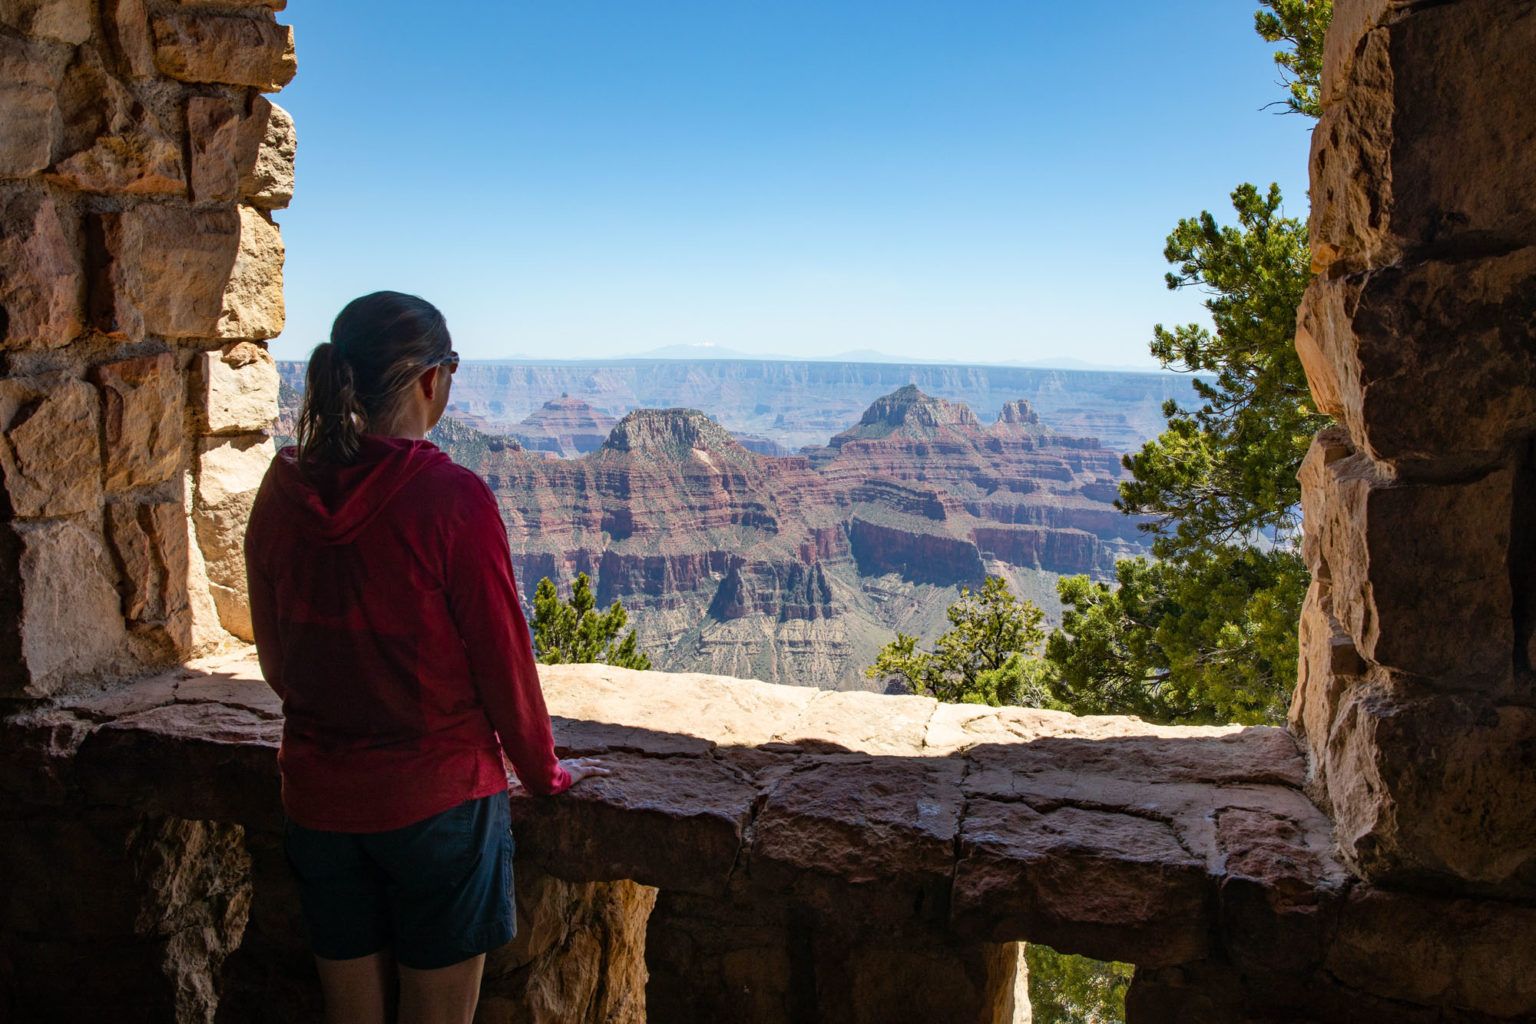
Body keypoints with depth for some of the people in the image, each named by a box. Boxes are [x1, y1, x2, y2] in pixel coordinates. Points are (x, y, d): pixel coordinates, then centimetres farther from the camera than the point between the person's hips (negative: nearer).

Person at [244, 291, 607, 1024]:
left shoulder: (283, 490, -4)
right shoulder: (450, 498, -20)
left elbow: (273, 661, 7)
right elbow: (502, 657, -12)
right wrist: (545, 772, 4)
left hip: (318, 795, 5)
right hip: (437, 797, -5)